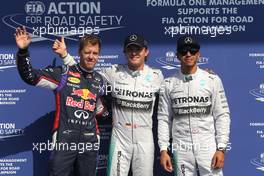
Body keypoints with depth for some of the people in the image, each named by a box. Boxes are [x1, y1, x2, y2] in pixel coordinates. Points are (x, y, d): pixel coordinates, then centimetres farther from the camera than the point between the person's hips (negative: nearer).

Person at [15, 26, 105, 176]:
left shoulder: (99, 80, 11)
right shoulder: (63, 74, -4)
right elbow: (30, 76, -12)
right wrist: (23, 51, -24)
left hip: (90, 142, 4)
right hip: (64, 141, -4)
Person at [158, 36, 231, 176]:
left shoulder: (212, 80, 1)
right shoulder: (168, 84, 4)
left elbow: (222, 115, 0)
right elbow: (164, 118, 5)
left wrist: (221, 148, -6)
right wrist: (163, 150, -1)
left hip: (208, 147, -1)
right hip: (181, 149, 1)